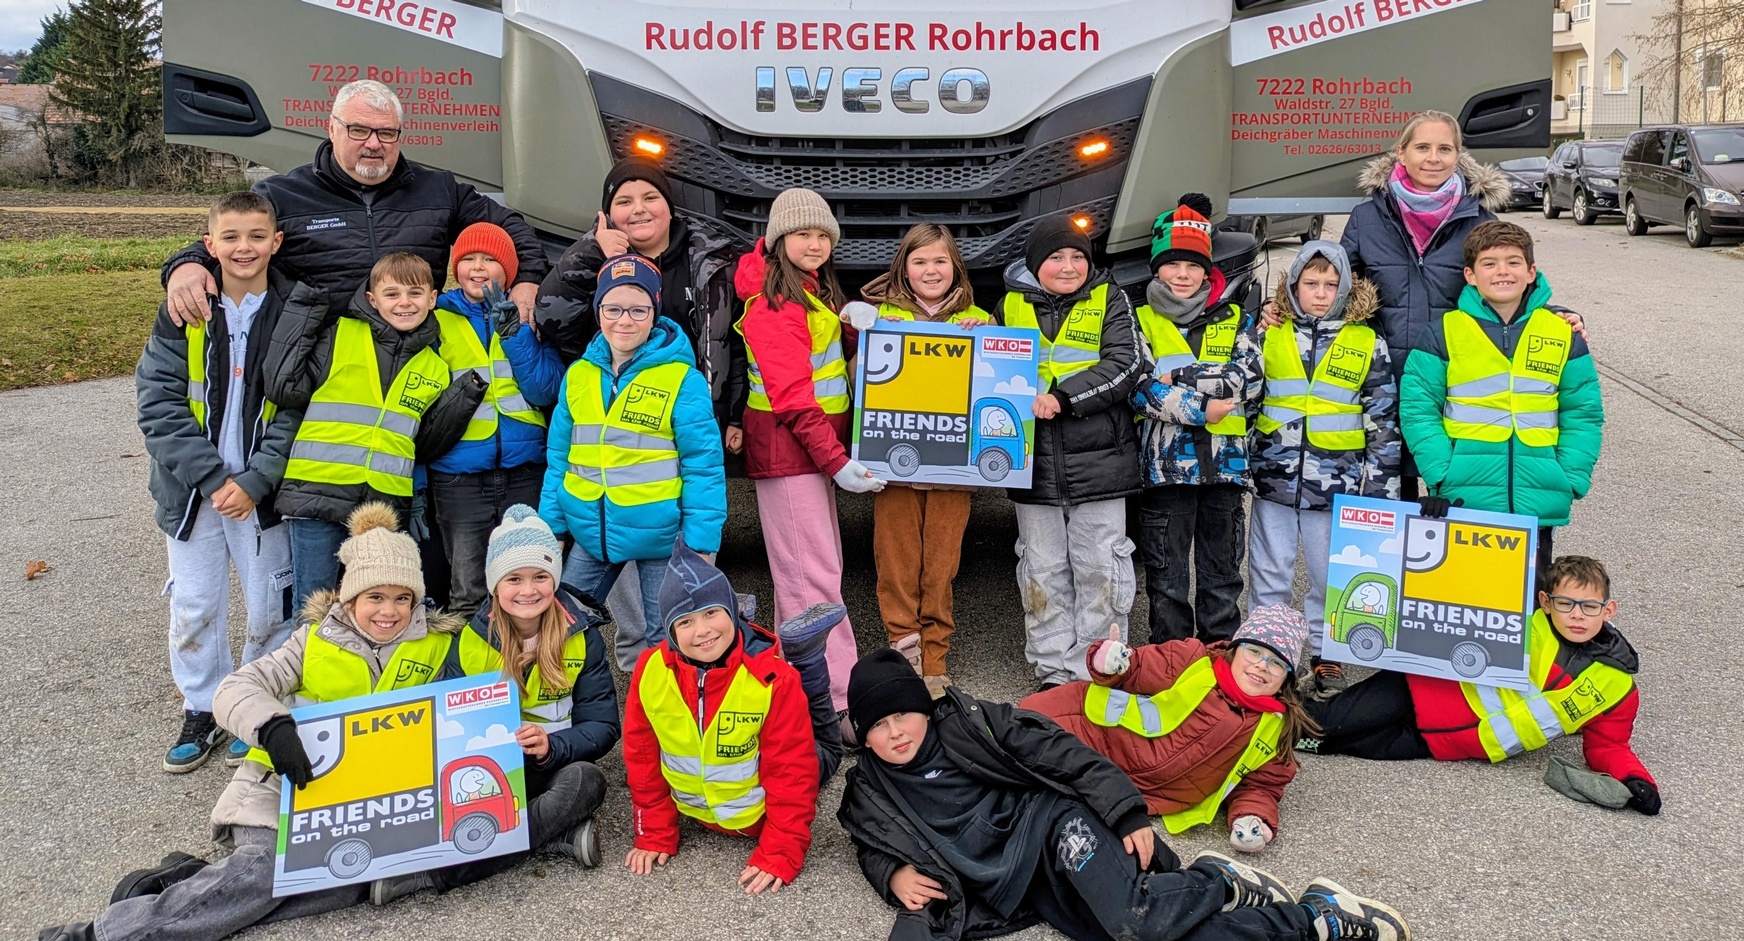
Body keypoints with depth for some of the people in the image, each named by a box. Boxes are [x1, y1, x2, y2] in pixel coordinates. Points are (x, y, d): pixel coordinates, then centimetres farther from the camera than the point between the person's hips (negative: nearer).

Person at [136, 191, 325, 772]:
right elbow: (159, 402, -6)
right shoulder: (183, 313, -2)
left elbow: (300, 407, -8)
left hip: (264, 490, -1)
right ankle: (203, 712, 27)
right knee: (193, 609, 9)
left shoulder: (298, 311, -6)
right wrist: (210, 476, -15)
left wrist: (255, 480, -16)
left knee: (270, 609, 6)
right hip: (194, 489, 2)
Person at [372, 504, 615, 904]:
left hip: (555, 766, 0)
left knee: (586, 780, -36)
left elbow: (602, 726, -4)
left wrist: (552, 746, -25)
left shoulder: (582, 636, -3)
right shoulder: (472, 640, 0)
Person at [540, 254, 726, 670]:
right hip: (591, 531, 5)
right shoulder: (578, 374, 4)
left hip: (659, 536, -5)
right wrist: (551, 526, 9)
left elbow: (703, 465, -12)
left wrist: (700, 543, -14)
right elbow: (559, 456, 11)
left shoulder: (682, 378, -12)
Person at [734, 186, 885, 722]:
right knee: (814, 577, -10)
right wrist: (837, 461, -20)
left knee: (812, 569, 13)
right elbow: (793, 396, -19)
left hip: (816, 445, 10)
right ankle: (840, 703, -9)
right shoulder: (773, 304, -15)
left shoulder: (816, 290, 14)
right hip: (787, 450, -10)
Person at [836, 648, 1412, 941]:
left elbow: (1062, 755, -3)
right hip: (1012, 894, 3)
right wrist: (893, 875, 1)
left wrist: (1128, 816, -13)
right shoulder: (867, 794, 11)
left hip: (1047, 828, -2)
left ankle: (1219, 883, -2)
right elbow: (873, 849, 26)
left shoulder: (971, 722, 1)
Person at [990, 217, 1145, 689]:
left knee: (1100, 571, 3)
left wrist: (1062, 396, -19)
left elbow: (1126, 366, -10)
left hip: (1098, 461, -2)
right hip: (1034, 464, 3)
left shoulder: (1109, 300, 2)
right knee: (1043, 573, 9)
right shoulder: (1011, 305, 10)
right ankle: (1053, 672, 20)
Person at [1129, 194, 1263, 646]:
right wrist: (1202, 408, -14)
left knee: (1222, 572, 9)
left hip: (1224, 460, 2)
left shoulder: (1234, 319, 12)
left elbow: (1250, 381, -3)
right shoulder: (1142, 321, 7)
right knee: (1167, 575, 3)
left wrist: (1178, 377, -11)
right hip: (1166, 461, -2)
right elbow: (1140, 389, -7)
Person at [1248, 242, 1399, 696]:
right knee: (1269, 574, 8)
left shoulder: (1368, 343, 2)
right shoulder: (1270, 336, 5)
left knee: (1330, 577, 10)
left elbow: (1384, 420, 4)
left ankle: (1324, 655, 25)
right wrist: (1240, 466, 9)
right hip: (1273, 478, 1)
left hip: (1336, 484, -1)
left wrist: (1382, 486, 0)